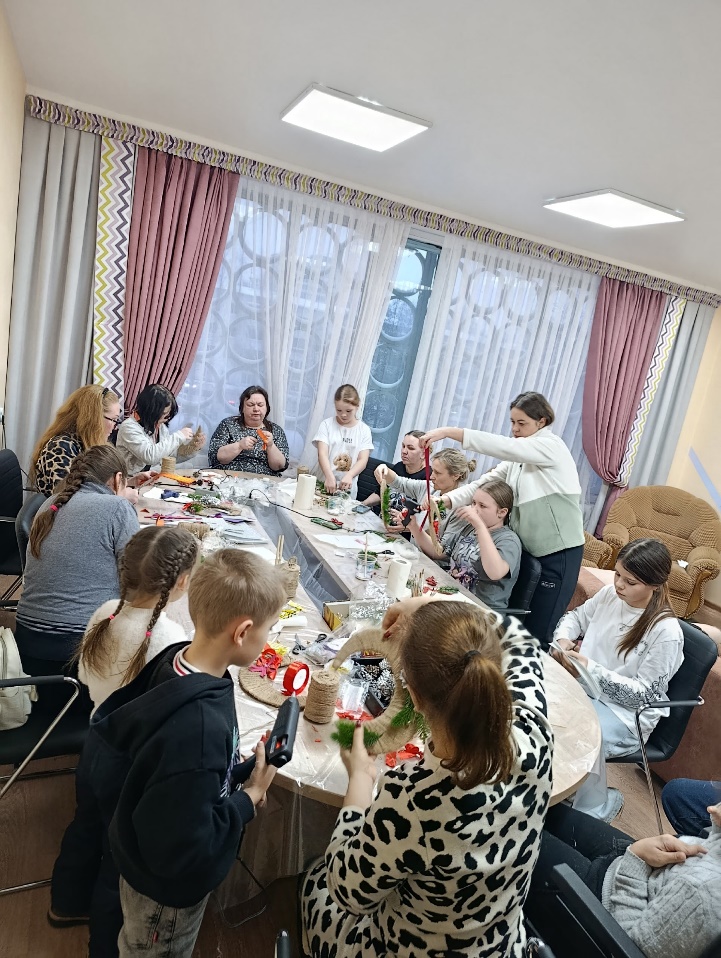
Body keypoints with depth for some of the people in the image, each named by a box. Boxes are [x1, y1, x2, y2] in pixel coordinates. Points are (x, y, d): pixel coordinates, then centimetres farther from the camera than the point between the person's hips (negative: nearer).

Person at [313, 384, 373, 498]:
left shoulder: (364, 430, 2)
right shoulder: (327, 424, -1)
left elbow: (363, 460, -4)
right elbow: (322, 454, -10)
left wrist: (349, 476, -23)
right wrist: (330, 477, -26)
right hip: (323, 483, -1)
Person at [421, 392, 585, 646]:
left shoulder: (551, 446, -13)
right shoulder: (518, 457, 13)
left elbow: (501, 446, -28)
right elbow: (485, 482, 1)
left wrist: (449, 431, -33)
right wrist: (446, 500, -14)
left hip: (559, 551, -8)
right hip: (528, 549, 8)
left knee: (538, 633, 0)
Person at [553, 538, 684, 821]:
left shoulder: (665, 631, -19)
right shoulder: (610, 594, -3)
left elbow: (643, 694, -17)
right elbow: (575, 617, 14)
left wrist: (592, 669, -26)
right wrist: (563, 640, -8)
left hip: (626, 711, -5)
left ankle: (593, 811, -2)